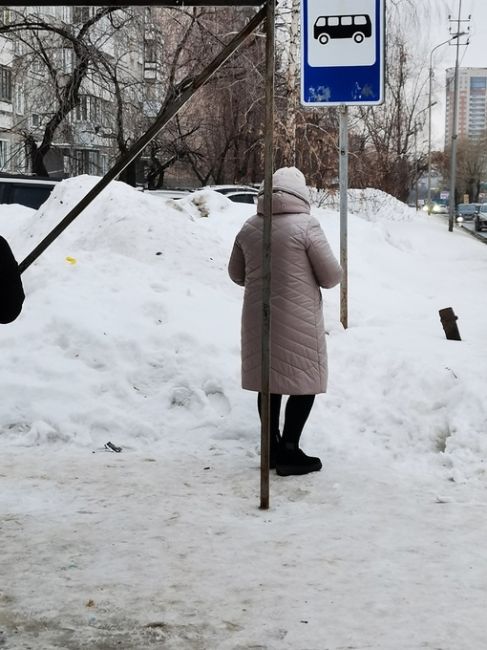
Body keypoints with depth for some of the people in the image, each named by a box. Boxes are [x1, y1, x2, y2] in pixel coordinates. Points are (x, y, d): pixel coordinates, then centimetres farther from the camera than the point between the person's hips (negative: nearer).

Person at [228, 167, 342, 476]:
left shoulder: (250, 227, 3)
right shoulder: (306, 224, -12)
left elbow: (236, 273, 13)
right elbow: (332, 275, -9)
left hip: (259, 318, 6)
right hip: (297, 319, -5)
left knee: (269, 381, 15)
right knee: (304, 381, 5)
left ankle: (272, 447, 23)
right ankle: (289, 451, 4)